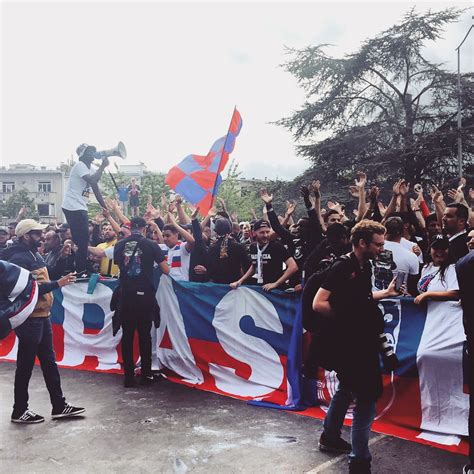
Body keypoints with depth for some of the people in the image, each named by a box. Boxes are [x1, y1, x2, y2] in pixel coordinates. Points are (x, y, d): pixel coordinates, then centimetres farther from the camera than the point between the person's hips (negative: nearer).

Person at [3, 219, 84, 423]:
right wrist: (57, 284, -25)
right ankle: (19, 411, 19)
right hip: (29, 319, -9)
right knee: (25, 365, 4)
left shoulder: (35, 255, 12)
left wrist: (62, 281, 2)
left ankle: (59, 405, 22)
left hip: (42, 316, 9)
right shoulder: (18, 258, -17)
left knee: (49, 362, 13)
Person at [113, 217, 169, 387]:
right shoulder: (150, 245, -4)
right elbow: (166, 270, -1)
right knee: (144, 335, 8)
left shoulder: (119, 245, 3)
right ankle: (146, 375, 13)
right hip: (145, 295, -2)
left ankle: (129, 376, 11)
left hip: (125, 296, 2)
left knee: (127, 336, 8)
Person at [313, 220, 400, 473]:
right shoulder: (341, 267, -20)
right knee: (367, 397, -5)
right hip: (348, 343, -10)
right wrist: (345, 317, -16)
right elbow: (318, 304, -23)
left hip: (363, 341, 10)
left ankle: (330, 437, 41)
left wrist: (386, 293, 20)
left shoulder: (365, 266, 6)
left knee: (347, 389, 22)